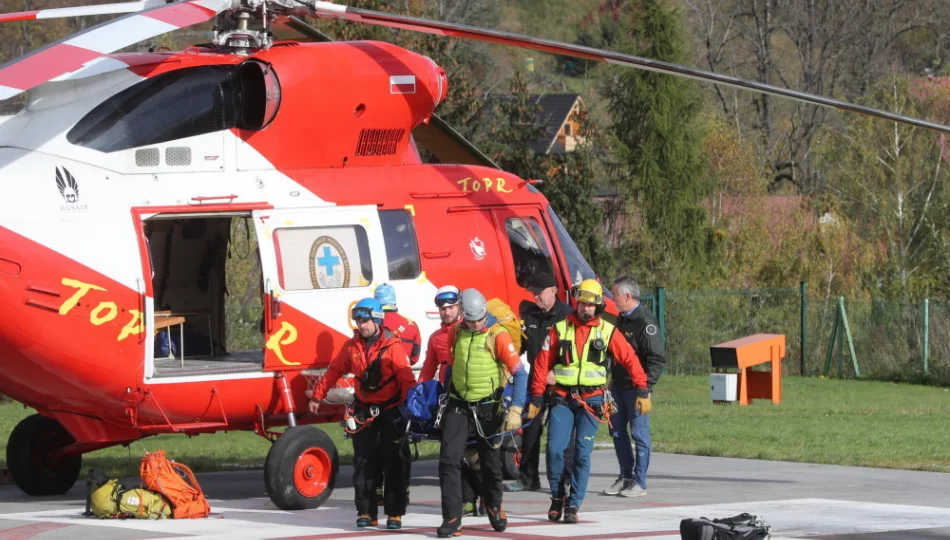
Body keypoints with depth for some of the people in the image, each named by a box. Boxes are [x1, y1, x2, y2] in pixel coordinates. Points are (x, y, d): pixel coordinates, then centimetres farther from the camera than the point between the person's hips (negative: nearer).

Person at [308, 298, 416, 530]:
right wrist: (317, 396, 14)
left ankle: (395, 513, 5)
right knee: (363, 463, 2)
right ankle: (366, 512, 7)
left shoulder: (391, 347, -12)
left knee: (393, 463, 0)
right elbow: (334, 371, 11)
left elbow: (406, 379, -16)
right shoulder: (352, 347, 3)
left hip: (391, 412, -4)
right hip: (364, 411, 4)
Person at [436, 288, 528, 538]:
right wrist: (447, 395, 18)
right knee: (449, 460, -11)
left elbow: (520, 373, -17)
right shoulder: (456, 333, -2)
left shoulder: (498, 335, -15)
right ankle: (451, 519, -10)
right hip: (457, 406, 2)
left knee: (490, 463, 12)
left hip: (487, 409, -2)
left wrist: (515, 410, -24)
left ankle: (494, 507, 39)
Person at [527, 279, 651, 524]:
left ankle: (573, 505, 2)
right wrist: (536, 398, 4)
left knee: (582, 453, -5)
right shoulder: (560, 329, 4)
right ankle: (557, 497, 11)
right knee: (554, 449, -9)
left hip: (590, 400, 0)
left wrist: (642, 391, -2)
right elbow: (542, 363, 5)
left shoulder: (607, 331, 3)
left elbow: (630, 360, 4)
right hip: (562, 399, 1)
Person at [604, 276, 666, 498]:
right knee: (617, 431, 12)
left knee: (639, 433, -3)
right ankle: (625, 476, 22)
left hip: (636, 388, -9)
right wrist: (612, 380, 17)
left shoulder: (645, 322, -15)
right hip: (619, 385, 9)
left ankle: (639, 482, 2)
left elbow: (657, 359, -17)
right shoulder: (621, 319, 13)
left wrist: (645, 387, -21)